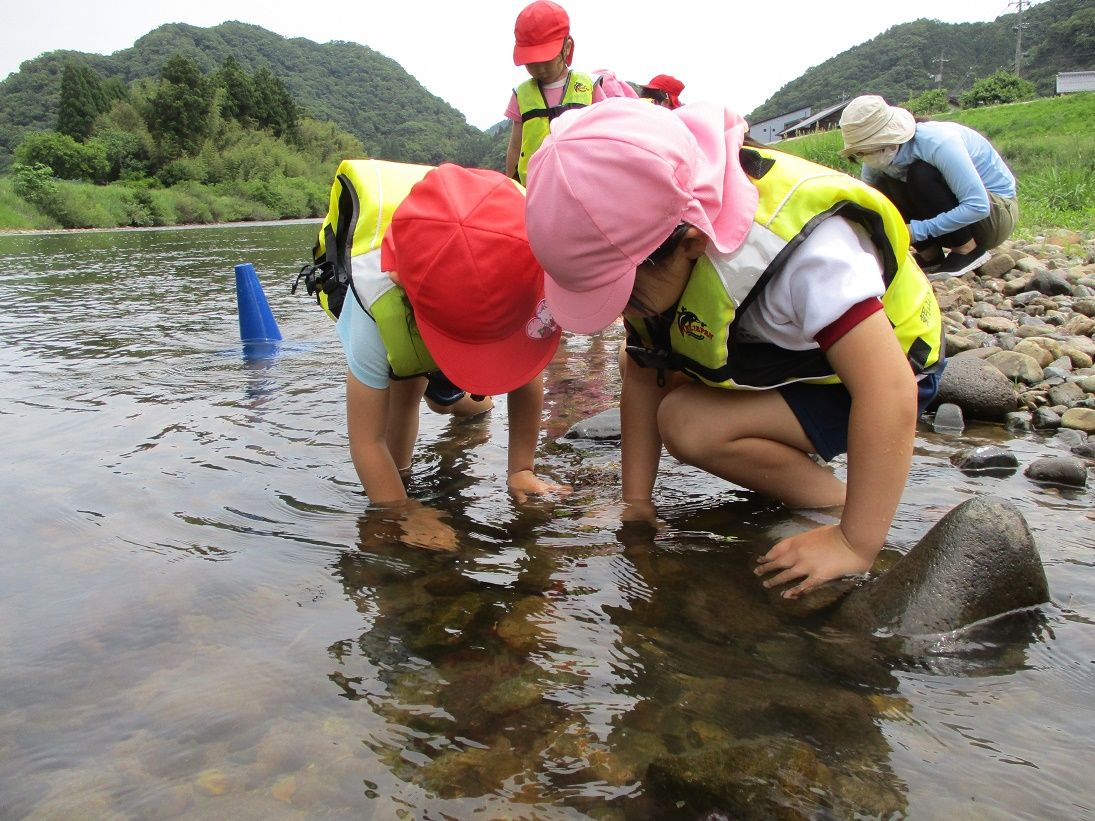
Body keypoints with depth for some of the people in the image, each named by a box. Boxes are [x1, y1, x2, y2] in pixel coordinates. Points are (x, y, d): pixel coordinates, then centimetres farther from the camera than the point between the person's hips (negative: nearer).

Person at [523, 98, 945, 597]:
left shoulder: (806, 253, -40)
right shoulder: (647, 251, -17)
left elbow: (890, 392, -40)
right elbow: (641, 380, -9)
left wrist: (855, 544, -37)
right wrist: (636, 502, -9)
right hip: (784, 352, 8)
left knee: (688, 424, -26)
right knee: (645, 364, -2)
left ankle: (832, 503, -6)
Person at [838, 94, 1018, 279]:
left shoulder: (937, 143, -32)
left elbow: (978, 207, -35)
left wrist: (917, 230, -35)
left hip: (997, 211, -6)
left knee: (921, 175, -30)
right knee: (881, 188, -14)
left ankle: (968, 250, -16)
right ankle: (930, 254, -3)